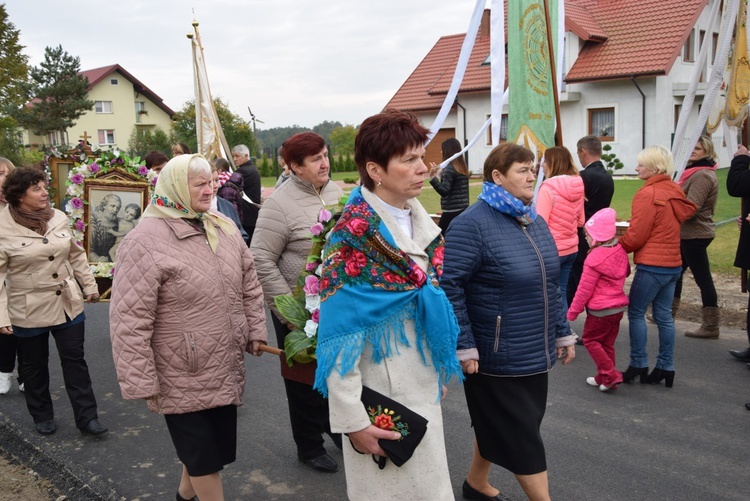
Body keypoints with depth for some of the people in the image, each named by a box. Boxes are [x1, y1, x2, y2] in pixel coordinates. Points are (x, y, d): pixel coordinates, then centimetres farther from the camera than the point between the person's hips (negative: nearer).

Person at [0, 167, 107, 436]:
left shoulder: (58, 218, -1)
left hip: (68, 304, 3)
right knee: (34, 365, 15)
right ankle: (42, 416, 34)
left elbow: (76, 255, 9)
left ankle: (86, 417, 14)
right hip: (29, 310, -3)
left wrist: (90, 285, 11)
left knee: (75, 360, 6)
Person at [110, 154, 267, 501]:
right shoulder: (145, 242, -18)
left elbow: (249, 285, 14)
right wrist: (141, 383, -17)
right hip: (183, 379, -6)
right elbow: (130, 320, -18)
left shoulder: (224, 229, 4)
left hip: (226, 370, 7)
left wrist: (255, 332, 12)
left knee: (216, 446, 20)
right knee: (204, 454, 8)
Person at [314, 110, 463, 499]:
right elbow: (339, 332, -20)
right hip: (382, 396, -7)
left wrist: (439, 373, 17)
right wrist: (352, 418, -20)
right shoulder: (355, 231, -19)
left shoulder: (419, 221, 4)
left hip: (423, 387, 7)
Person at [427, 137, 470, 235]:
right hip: (463, 210, 9)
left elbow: (444, 191, -19)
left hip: (452, 211, -9)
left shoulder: (449, 168, -12)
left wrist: (433, 178, -29)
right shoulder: (463, 167, 12)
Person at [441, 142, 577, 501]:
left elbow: (551, 284, 17)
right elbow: (449, 286, -19)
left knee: (497, 427, 22)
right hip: (495, 358, -8)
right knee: (522, 437, 3)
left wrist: (563, 334, 16)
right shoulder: (473, 224, -17)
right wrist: (464, 346, -20)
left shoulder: (535, 222, 9)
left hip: (535, 353, 8)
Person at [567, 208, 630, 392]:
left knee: (590, 340, 6)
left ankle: (610, 375, 0)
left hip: (600, 310, -8)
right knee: (607, 343, 15)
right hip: (618, 307, 8)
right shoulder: (620, 251, 3)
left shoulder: (595, 258, -19)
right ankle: (604, 378, 22)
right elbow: (626, 272, 23)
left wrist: (573, 311, -8)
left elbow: (584, 289, -16)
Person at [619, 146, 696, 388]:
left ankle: (639, 365, 8)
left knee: (636, 313, 3)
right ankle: (666, 368, 16)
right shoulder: (674, 191, 10)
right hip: (673, 263, 8)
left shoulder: (648, 194, -15)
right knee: (664, 316, 12)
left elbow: (636, 235, -15)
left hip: (652, 265, -8)